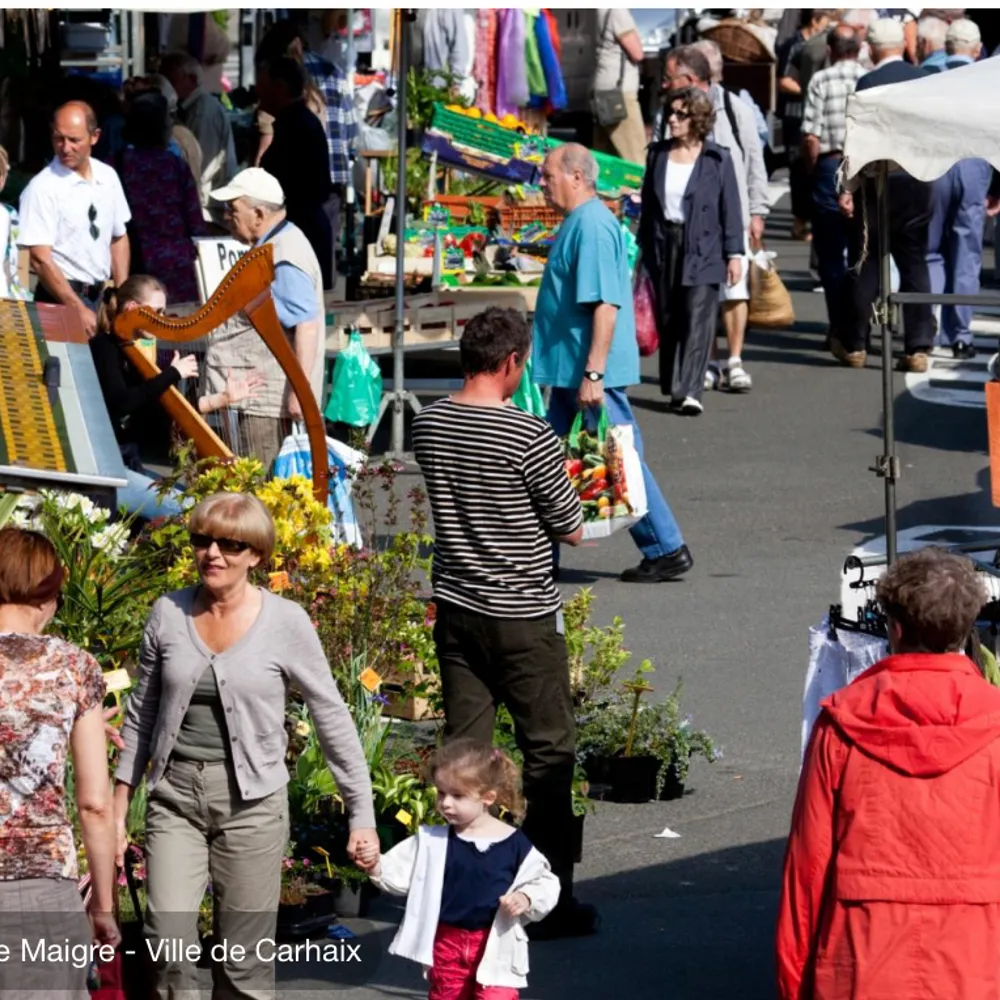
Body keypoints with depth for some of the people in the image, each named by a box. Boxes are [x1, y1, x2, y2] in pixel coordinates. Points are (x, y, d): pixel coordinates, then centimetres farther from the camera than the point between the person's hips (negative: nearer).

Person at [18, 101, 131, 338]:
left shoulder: (107, 177, 5)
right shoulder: (42, 188, -13)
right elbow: (40, 260, -18)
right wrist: (78, 310, -20)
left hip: (101, 298, 6)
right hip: (61, 299, -6)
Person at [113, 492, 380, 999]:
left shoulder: (286, 623, -5)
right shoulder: (168, 614, 3)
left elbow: (333, 719, 0)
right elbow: (141, 714, 13)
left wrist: (362, 815, -2)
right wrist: (119, 804, 12)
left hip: (250, 800, -2)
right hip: (175, 795, 2)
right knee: (167, 947, -11)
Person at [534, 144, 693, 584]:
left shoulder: (593, 226, -19)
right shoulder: (578, 223, 13)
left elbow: (606, 305, -25)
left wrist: (593, 373, -28)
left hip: (590, 372, -10)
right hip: (569, 368, 10)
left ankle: (666, 551, 4)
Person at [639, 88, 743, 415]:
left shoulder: (717, 159, -3)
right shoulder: (658, 155, 8)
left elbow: (730, 209, -1)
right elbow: (648, 204, 13)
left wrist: (734, 253, -4)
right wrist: (643, 247, 12)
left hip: (702, 250, -4)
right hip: (664, 246, 4)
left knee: (697, 320, -10)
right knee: (668, 320, 9)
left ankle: (689, 391, -15)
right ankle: (672, 387, 21)